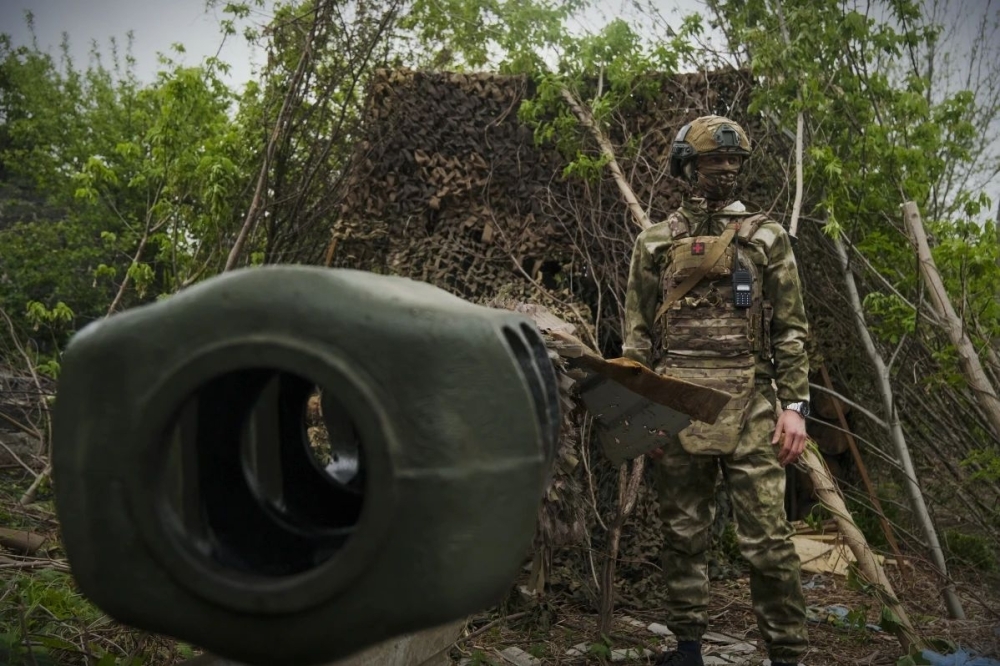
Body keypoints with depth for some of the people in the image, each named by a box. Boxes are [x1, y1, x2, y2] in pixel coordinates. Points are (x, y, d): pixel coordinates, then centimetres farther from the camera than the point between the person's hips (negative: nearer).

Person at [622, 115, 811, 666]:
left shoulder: (766, 238, 9)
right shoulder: (655, 243, 11)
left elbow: (791, 329, 6)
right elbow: (637, 332, 10)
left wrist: (795, 404, -3)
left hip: (750, 407, -1)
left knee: (767, 539, -4)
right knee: (683, 534, 9)